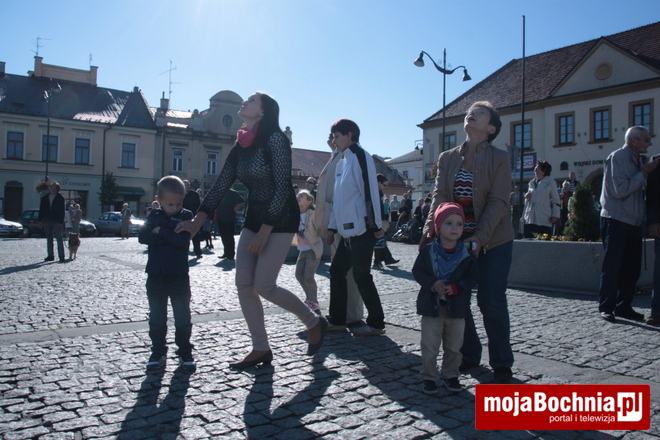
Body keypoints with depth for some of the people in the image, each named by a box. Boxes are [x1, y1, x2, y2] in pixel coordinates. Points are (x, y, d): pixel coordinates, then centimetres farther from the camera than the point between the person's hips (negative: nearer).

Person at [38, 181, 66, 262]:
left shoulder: (60, 198, -1)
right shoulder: (44, 197, 11)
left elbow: (62, 211, -5)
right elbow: (41, 209, 13)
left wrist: (60, 222, -12)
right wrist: (40, 220, 5)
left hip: (57, 222, -5)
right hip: (46, 221, 5)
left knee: (59, 239, -6)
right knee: (49, 239, 9)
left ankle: (61, 256, -6)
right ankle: (50, 256, 16)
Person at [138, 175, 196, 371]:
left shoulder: (186, 216, -2)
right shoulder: (154, 216, 5)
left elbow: (184, 240, -17)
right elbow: (143, 237, -12)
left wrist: (160, 231, -16)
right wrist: (171, 236, -17)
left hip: (179, 275, -2)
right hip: (156, 275, 2)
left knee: (183, 316, 5)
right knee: (157, 317, 10)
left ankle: (185, 352, 18)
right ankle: (158, 353, 22)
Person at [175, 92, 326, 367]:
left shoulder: (275, 140, -14)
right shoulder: (240, 146, 9)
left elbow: (283, 188, -18)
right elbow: (221, 185, 7)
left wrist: (265, 232, -20)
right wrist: (196, 222, 1)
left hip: (280, 218, -8)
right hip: (253, 217, 8)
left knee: (263, 286, -9)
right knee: (244, 285, 1)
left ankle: (314, 323, 13)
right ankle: (260, 349, 13)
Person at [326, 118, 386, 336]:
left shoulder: (360, 156, -10)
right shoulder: (342, 161, 18)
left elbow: (370, 192, -16)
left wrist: (375, 225, -17)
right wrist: (333, 226, 20)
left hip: (361, 230, -9)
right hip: (347, 230, 9)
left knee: (361, 275, -3)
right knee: (337, 271, 11)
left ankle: (376, 323, 10)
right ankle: (337, 319, 22)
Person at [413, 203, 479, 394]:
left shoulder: (466, 254, -3)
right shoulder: (428, 251, -5)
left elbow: (473, 276, -3)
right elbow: (417, 271, -5)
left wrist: (456, 287, -18)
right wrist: (432, 284, -21)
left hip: (457, 308, 2)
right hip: (431, 306, -1)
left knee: (454, 345, 14)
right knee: (429, 346, 6)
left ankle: (451, 375, 31)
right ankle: (429, 377, 20)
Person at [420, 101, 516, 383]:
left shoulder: (499, 159, -4)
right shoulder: (447, 158, 7)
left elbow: (498, 202, -12)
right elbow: (440, 195, -2)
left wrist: (479, 238, -24)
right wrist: (432, 223, -22)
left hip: (492, 241, -3)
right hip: (456, 240, 4)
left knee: (491, 302, -1)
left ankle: (501, 363, 16)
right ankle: (469, 355, 26)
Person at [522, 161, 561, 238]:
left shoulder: (550, 182, 2)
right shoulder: (532, 183, 16)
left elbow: (556, 201, 2)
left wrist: (555, 216, -7)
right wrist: (526, 197, 2)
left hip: (544, 221, -5)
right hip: (530, 219, 5)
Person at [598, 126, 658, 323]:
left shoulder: (640, 160, 14)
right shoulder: (617, 157, -9)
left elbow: (643, 189, 17)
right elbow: (621, 190, -19)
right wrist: (644, 173, -13)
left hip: (634, 222, 8)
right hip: (615, 221, -8)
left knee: (632, 268, 10)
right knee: (612, 266, -4)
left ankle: (624, 306, 19)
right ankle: (606, 307, 2)